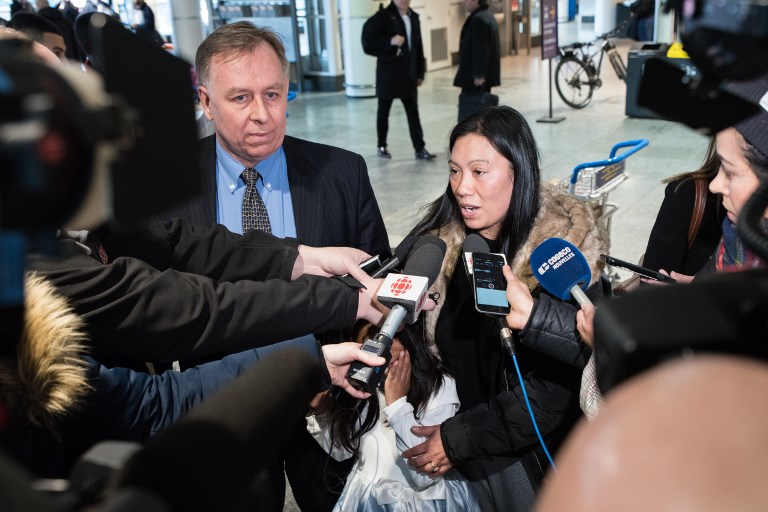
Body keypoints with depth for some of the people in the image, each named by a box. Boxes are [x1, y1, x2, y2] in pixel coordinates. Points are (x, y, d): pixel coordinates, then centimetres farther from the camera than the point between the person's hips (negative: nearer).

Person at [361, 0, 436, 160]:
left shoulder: (413, 17, 10)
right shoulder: (383, 16, -6)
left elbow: (418, 46, 13)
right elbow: (368, 40, -12)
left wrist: (420, 72, 10)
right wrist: (390, 41, -24)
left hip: (408, 74, 4)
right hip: (388, 73, -4)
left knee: (413, 112, 2)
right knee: (384, 111, 8)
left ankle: (420, 149, 2)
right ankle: (382, 146, 21)